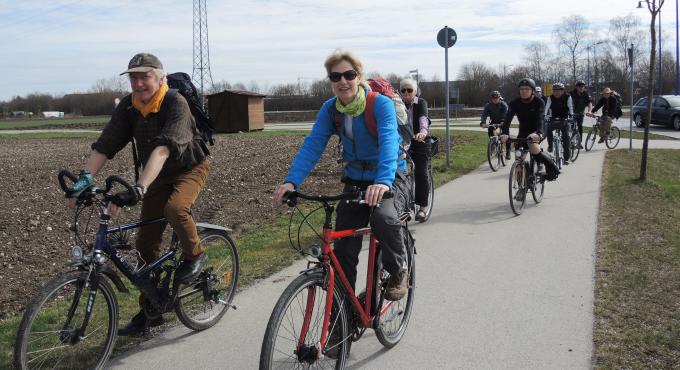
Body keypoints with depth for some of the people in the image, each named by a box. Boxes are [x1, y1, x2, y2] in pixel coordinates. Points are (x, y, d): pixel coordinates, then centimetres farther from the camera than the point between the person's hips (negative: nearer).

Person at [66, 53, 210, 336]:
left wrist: (139, 188, -51)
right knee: (145, 245, 4)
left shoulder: (176, 104, -26)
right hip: (157, 176, 6)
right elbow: (105, 144, -15)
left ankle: (194, 255, -5)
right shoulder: (128, 106, -9)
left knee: (174, 208, -37)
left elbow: (164, 148, -40)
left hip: (189, 169, -5)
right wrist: (85, 177, -31)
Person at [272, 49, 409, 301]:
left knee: (383, 217, -36)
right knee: (344, 252, -4)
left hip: (389, 179, -4)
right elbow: (312, 146, -13)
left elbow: (389, 142, -33)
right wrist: (291, 181, -29)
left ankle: (399, 272, -6)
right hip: (354, 181, 4)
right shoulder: (330, 109, -5)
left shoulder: (381, 104, -19)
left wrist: (383, 181, -51)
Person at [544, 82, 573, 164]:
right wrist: (544, 116, -37)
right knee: (548, 128, -31)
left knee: (566, 136, -11)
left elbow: (570, 108, -18)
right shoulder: (550, 98, -9)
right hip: (553, 120, 1)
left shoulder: (567, 97, -10)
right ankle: (550, 145, -10)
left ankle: (566, 158, -4)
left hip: (564, 120, 0)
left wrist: (571, 115, -34)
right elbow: (547, 107, -21)